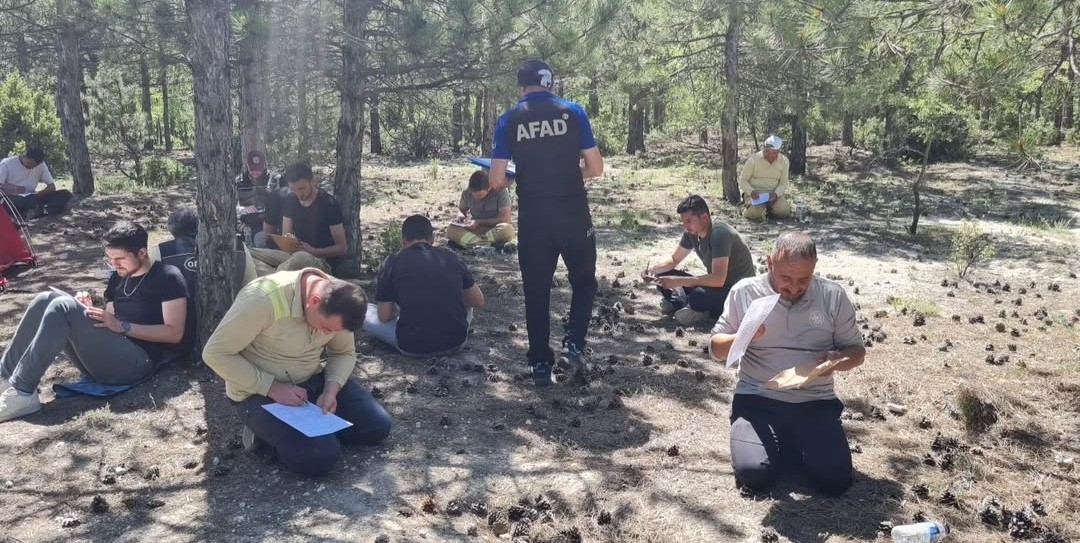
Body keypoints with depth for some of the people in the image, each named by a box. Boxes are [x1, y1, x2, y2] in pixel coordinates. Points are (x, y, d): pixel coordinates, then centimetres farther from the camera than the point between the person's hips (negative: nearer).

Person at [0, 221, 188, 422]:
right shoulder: (118, 277, 20)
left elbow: (174, 333, -11)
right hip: (104, 362, 8)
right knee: (45, 300, -6)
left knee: (63, 307, -22)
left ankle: (21, 393, -21)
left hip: (136, 362, -8)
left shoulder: (167, 278, -3)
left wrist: (122, 326, -16)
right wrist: (90, 311, 2)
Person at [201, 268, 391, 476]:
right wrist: (272, 387, -26)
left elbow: (344, 353, 4)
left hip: (312, 381, 6)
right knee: (321, 456, -26)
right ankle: (265, 430, 1)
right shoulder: (263, 299, -30)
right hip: (262, 392, -6)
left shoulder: (338, 299, -10)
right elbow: (215, 353, -23)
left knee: (377, 426, -7)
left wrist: (331, 389, -15)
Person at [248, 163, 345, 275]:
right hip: (293, 255, 6)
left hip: (320, 260, -6)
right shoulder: (291, 201, 11)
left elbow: (342, 248, -6)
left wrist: (312, 251, -19)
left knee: (300, 258, -43)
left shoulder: (329, 204, -7)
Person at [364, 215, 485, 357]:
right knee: (467, 304, 34)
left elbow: (384, 316, 4)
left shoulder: (394, 262, 0)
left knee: (366, 311, 18)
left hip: (413, 347, -3)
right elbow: (478, 301, 14)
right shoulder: (451, 257, 6)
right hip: (456, 342, 3)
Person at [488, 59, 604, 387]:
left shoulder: (509, 120, 1)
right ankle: (574, 345, 3)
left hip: (532, 217, 1)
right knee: (584, 282, 18)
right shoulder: (573, 112, 0)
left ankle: (541, 364, 15)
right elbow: (595, 168, 1)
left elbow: (497, 181, -2)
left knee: (536, 291, 11)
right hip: (573, 213, 0)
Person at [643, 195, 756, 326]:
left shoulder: (719, 233, -26)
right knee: (663, 276, -2)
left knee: (698, 295, -38)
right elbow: (673, 259, 13)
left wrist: (677, 281, -34)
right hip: (715, 285, 8)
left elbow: (718, 279, -34)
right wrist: (653, 269, -8)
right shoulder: (692, 232, -2)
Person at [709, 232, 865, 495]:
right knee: (752, 474, -24)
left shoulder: (833, 296, 0)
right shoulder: (745, 291, -3)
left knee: (835, 480, -20)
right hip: (758, 399, -1)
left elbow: (857, 350, 9)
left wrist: (839, 360, -16)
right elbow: (717, 349, 4)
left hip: (816, 402, 1)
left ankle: (795, 443, 15)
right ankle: (786, 445, 12)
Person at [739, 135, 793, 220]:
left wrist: (776, 194, -19)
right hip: (755, 193, -3)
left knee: (784, 212, -23)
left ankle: (768, 207, 12)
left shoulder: (784, 161, -2)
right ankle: (747, 206, 7)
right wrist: (751, 191, -27)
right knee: (755, 213, -30)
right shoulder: (753, 159, -10)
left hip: (773, 193, 3)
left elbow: (783, 183, 2)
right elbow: (742, 180, -7)